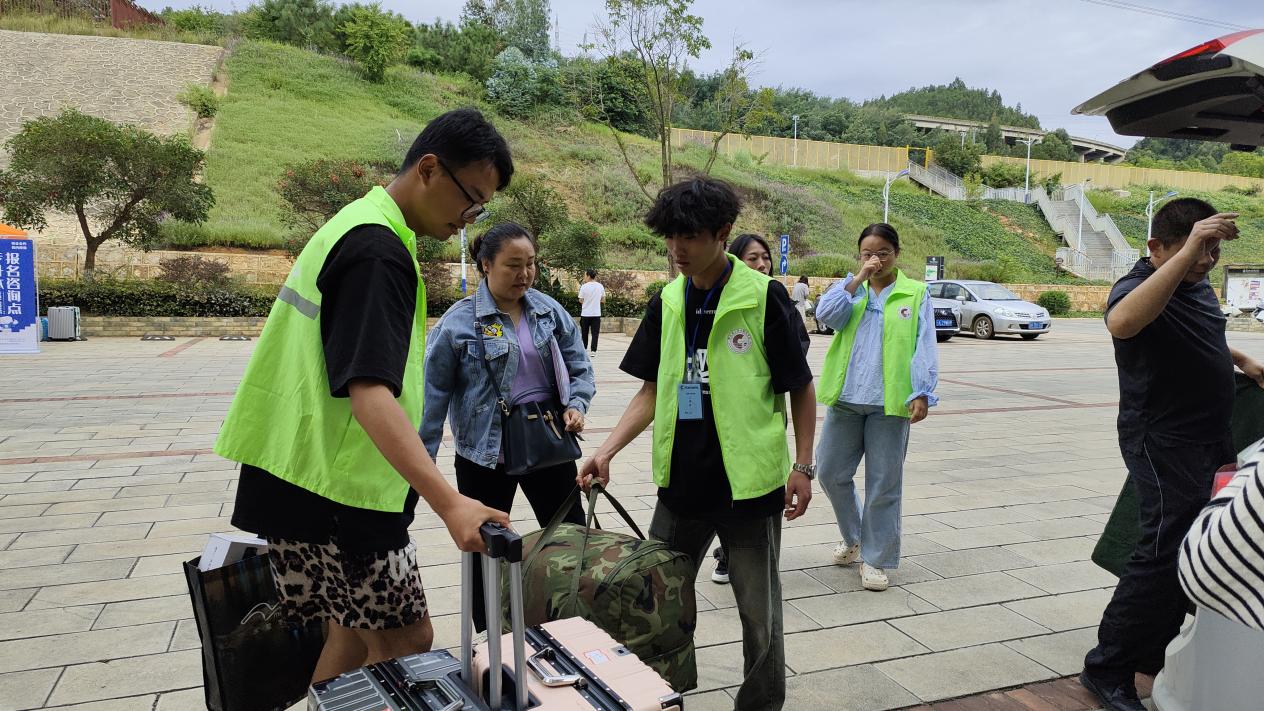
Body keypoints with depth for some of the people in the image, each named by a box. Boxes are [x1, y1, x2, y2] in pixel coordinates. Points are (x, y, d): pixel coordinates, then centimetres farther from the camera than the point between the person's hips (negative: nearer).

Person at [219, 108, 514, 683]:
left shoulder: (358, 224, 14)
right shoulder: (377, 252, -19)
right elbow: (370, 395, -29)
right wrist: (450, 503, -37)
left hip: (298, 479, 10)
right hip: (335, 487, -10)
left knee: (354, 635, 16)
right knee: (406, 644, -1)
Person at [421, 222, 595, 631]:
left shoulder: (550, 311, 2)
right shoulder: (459, 321, -10)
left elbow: (579, 367, 9)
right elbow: (434, 394, -9)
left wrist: (576, 404, -10)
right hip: (486, 449, -3)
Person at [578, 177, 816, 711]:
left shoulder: (764, 298, -10)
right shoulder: (666, 304, 4)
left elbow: (801, 387, -4)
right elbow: (651, 391, 8)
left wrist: (803, 467, -8)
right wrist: (606, 451, -3)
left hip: (749, 482, -5)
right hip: (681, 481, 5)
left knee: (759, 612, 8)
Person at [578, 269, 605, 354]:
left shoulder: (584, 287, -9)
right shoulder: (600, 286, 1)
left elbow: (581, 300, -5)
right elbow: (603, 299, 10)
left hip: (585, 313, -1)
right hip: (596, 313, 2)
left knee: (584, 333, 12)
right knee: (595, 333, 3)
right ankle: (593, 350, -3)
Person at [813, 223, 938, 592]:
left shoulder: (915, 293, 2)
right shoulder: (851, 288, 9)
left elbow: (924, 347, -2)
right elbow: (826, 315, -11)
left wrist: (922, 393, -11)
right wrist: (859, 278, -12)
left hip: (890, 402, -3)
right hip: (846, 397, 3)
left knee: (884, 483, 4)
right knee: (831, 472, 9)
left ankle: (876, 558, 17)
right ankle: (853, 537, 32)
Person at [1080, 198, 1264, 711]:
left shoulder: (1198, 286, 9)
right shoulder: (1139, 287, -19)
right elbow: (1121, 323, -46)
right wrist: (1188, 251, -46)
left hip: (1208, 440, 9)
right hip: (1164, 442, -9)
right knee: (1166, 551, -11)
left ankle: (1153, 650, 30)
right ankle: (1106, 669, 0)